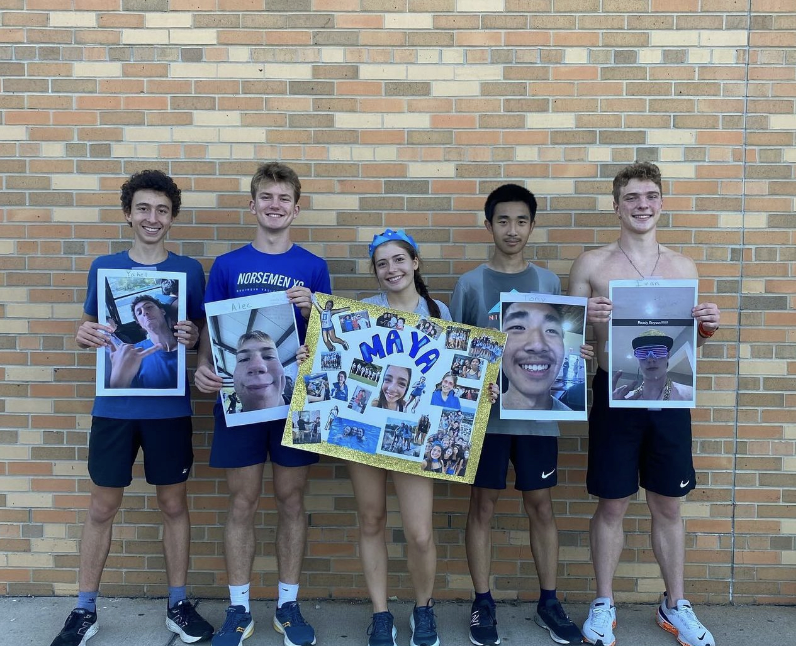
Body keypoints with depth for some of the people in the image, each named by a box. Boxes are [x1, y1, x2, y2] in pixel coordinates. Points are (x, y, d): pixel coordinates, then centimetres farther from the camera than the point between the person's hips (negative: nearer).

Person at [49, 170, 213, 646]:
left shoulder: (189, 270, 1)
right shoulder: (104, 267, 4)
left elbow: (203, 331, 5)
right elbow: (90, 328, 11)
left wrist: (193, 336, -17)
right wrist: (84, 334, -12)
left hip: (170, 407, -1)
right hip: (114, 406, 1)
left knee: (174, 504, 9)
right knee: (102, 508, 10)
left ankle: (179, 605, 25)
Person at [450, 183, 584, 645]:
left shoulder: (549, 282, 5)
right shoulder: (471, 284, -1)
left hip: (536, 413, 2)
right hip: (486, 413, -2)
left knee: (541, 506, 11)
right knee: (483, 506, 8)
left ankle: (549, 603, 28)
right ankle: (483, 604, 24)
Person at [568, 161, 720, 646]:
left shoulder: (683, 266, 8)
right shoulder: (592, 264, -1)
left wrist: (707, 329, -7)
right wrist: (586, 318, -20)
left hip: (669, 393, 3)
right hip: (614, 394, -2)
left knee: (668, 505, 14)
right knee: (612, 504, 8)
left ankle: (676, 605, 33)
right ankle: (604, 605, 27)